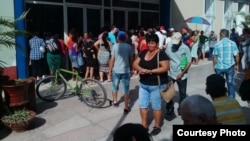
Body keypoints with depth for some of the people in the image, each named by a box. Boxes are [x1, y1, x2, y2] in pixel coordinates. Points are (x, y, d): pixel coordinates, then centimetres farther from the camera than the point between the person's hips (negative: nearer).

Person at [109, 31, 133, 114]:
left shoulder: (115, 46, -4)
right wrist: (131, 68, 19)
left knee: (114, 86, 22)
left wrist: (110, 70, 4)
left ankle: (115, 101, 36)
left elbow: (112, 60, -6)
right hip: (126, 71, 0)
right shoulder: (129, 47, 0)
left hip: (116, 70, 0)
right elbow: (131, 59, 5)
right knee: (126, 89, 5)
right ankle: (126, 108, 7)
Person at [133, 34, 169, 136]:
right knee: (142, 105, 11)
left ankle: (157, 126, 23)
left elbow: (165, 67, -20)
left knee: (156, 107, 7)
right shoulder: (143, 53, 7)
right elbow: (135, 64, 5)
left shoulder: (161, 54, -11)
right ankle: (144, 125, 27)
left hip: (156, 85, -6)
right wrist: (140, 69, -18)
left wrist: (150, 71, -26)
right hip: (143, 85, 6)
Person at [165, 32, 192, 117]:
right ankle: (170, 109, 19)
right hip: (171, 74, 2)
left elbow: (189, 62, -9)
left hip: (182, 75, -1)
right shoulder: (169, 48, -3)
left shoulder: (185, 48, -9)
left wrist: (182, 73, -14)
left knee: (182, 93, 11)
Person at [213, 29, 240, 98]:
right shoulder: (233, 43, -4)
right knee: (230, 83, 12)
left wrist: (214, 66, 8)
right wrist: (236, 65, 12)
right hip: (230, 66, 1)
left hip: (219, 67, -1)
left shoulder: (217, 44, -8)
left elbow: (214, 57, -5)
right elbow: (236, 56, -1)